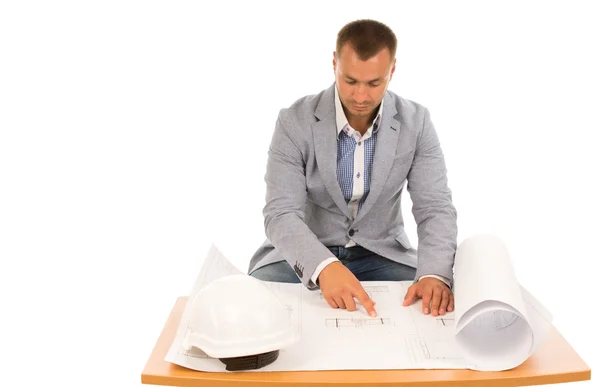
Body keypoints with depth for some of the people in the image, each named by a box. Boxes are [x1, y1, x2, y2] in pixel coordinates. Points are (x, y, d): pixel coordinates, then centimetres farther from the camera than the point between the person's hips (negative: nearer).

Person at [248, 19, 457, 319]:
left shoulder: (416, 123, -9)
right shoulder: (295, 121, -16)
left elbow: (435, 209, -13)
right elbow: (280, 214, -23)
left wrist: (435, 274, -34)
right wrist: (324, 267, -43)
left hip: (381, 254, 1)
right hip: (305, 256, -1)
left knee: (433, 306, -24)